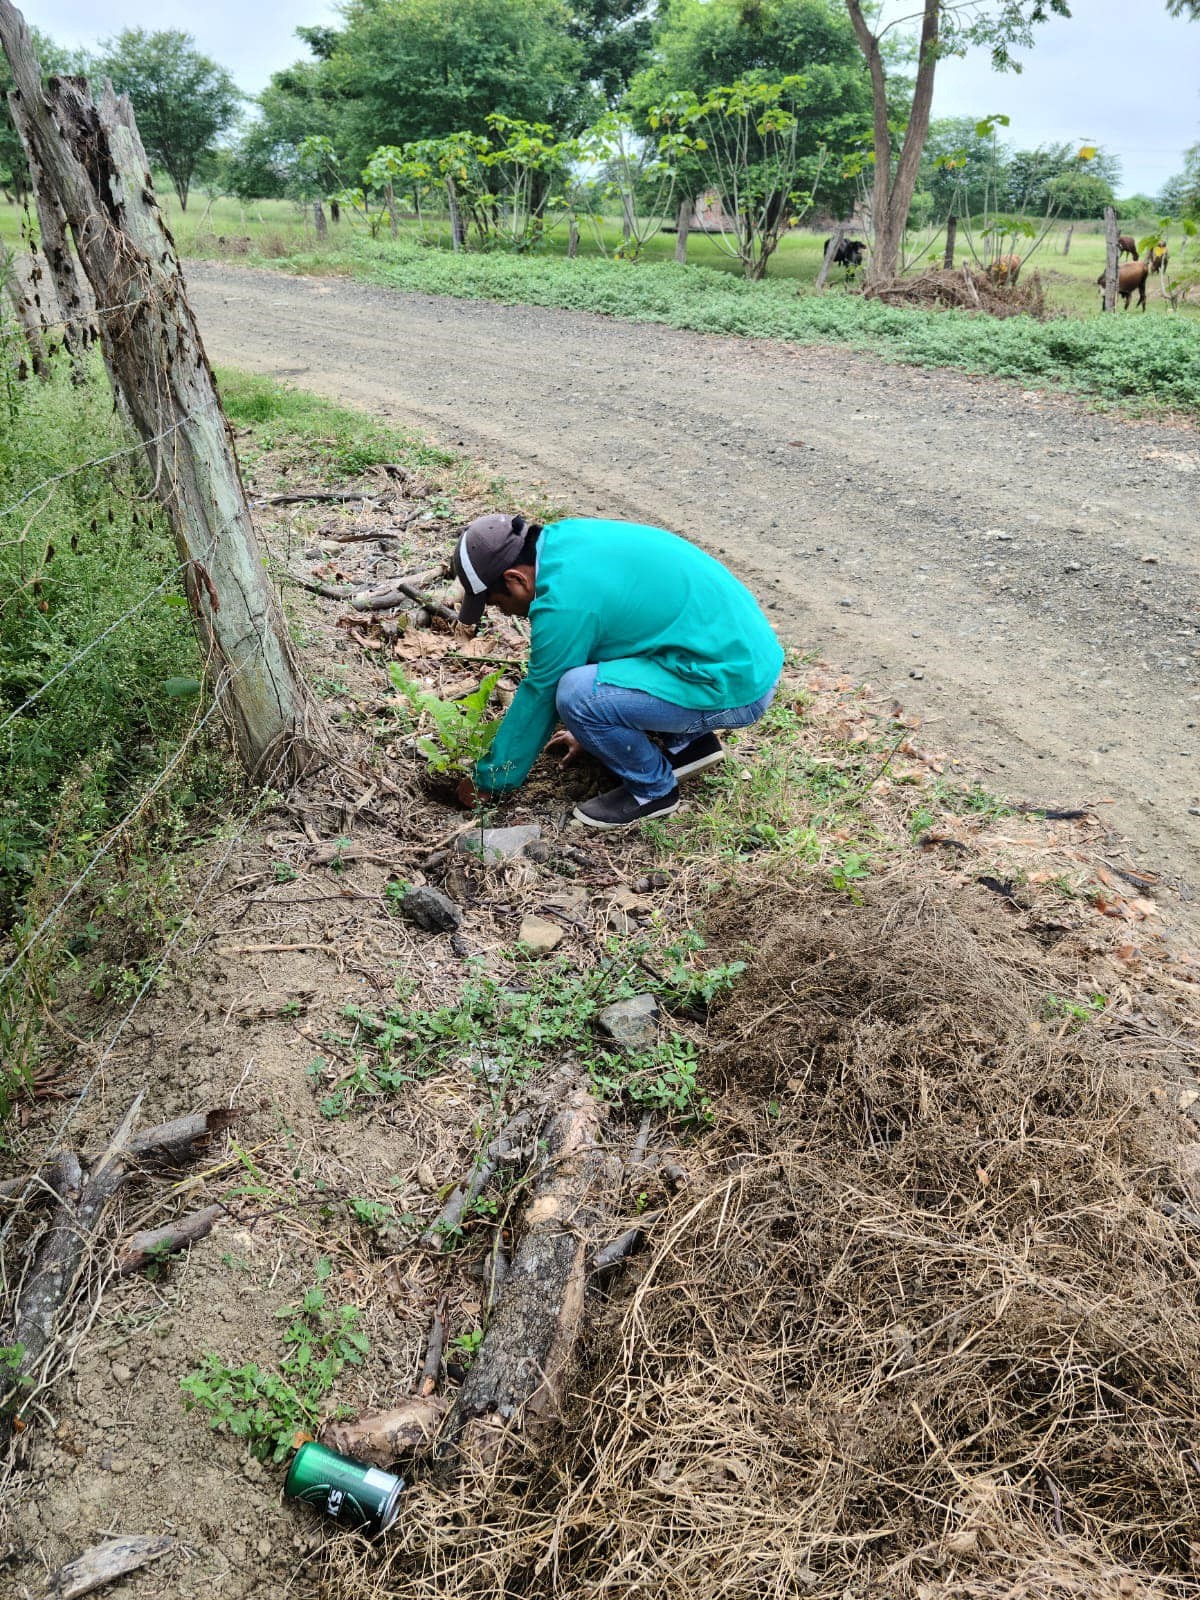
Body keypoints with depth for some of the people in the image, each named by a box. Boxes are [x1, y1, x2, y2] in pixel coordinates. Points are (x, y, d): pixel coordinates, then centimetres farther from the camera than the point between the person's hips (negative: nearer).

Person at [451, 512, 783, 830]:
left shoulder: (563, 603, -21)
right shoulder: (564, 535, 5)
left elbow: (539, 697, -9)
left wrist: (489, 779, 6)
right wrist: (589, 730, 29)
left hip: (736, 687, -10)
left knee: (576, 694, -23)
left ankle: (653, 789, 2)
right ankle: (687, 743, 20)